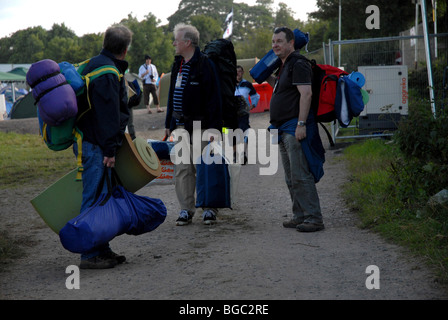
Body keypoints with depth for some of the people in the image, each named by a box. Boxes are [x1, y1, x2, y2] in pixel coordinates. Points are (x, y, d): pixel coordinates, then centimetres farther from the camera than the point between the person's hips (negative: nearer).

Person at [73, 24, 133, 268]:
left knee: (102, 196, 14)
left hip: (88, 140, 11)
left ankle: (102, 250, 20)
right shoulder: (107, 72, -16)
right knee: (95, 198, -8)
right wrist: (110, 150, -19)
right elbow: (108, 114, -20)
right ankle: (90, 255, -5)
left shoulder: (94, 65, 17)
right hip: (93, 145, -11)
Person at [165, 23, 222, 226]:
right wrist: (169, 123, 18)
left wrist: (214, 127, -18)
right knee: (182, 169, 6)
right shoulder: (178, 65, 15)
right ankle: (186, 210, 11)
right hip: (180, 125, 7)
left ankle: (209, 209, 7)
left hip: (199, 126, -7)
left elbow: (213, 97, -13)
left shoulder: (204, 64, -9)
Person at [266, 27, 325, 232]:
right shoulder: (284, 65, 20)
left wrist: (301, 124, -27)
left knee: (300, 175, -13)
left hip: (295, 127, -11)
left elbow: (306, 94, -21)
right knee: (291, 178, 13)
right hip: (283, 130, 11)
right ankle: (300, 216, 19)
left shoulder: (298, 64, -12)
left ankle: (314, 218, -11)